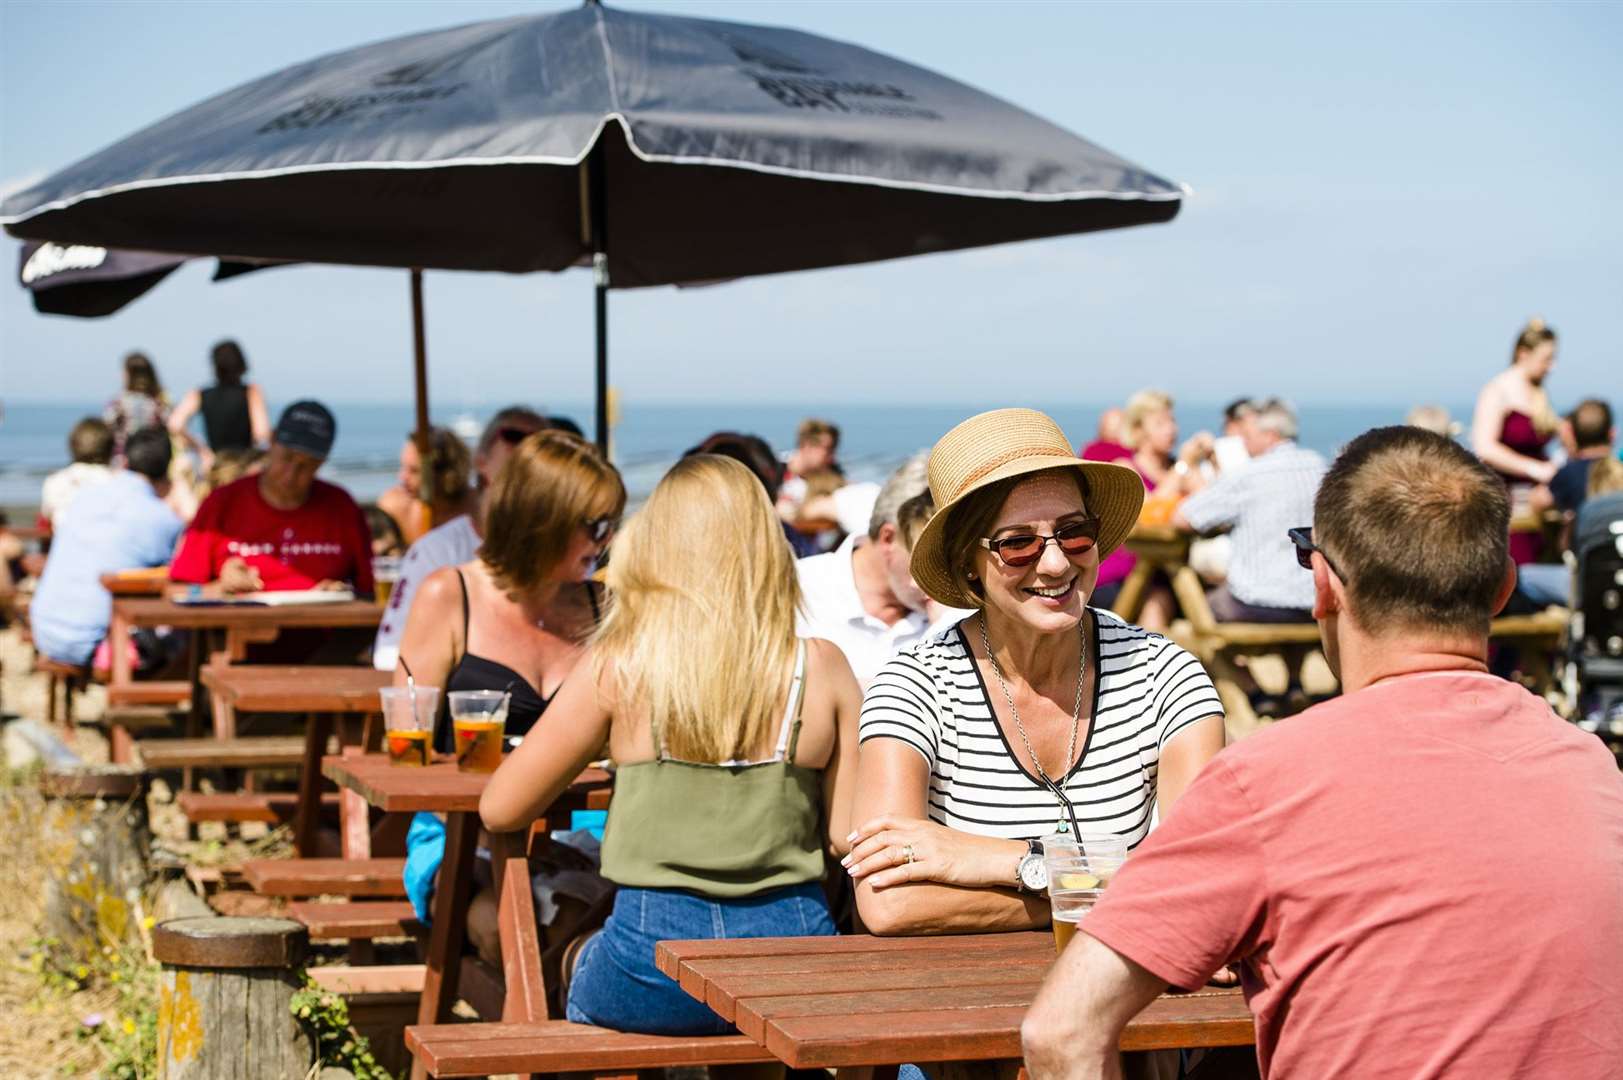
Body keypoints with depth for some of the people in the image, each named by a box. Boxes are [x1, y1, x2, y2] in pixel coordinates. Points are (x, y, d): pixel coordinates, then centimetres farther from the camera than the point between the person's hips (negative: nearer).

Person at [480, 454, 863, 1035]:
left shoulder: (619, 667, -8)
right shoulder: (822, 668, -5)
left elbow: (500, 809, -1)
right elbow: (850, 834, -2)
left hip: (653, 970, -2)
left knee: (577, 961, 34)